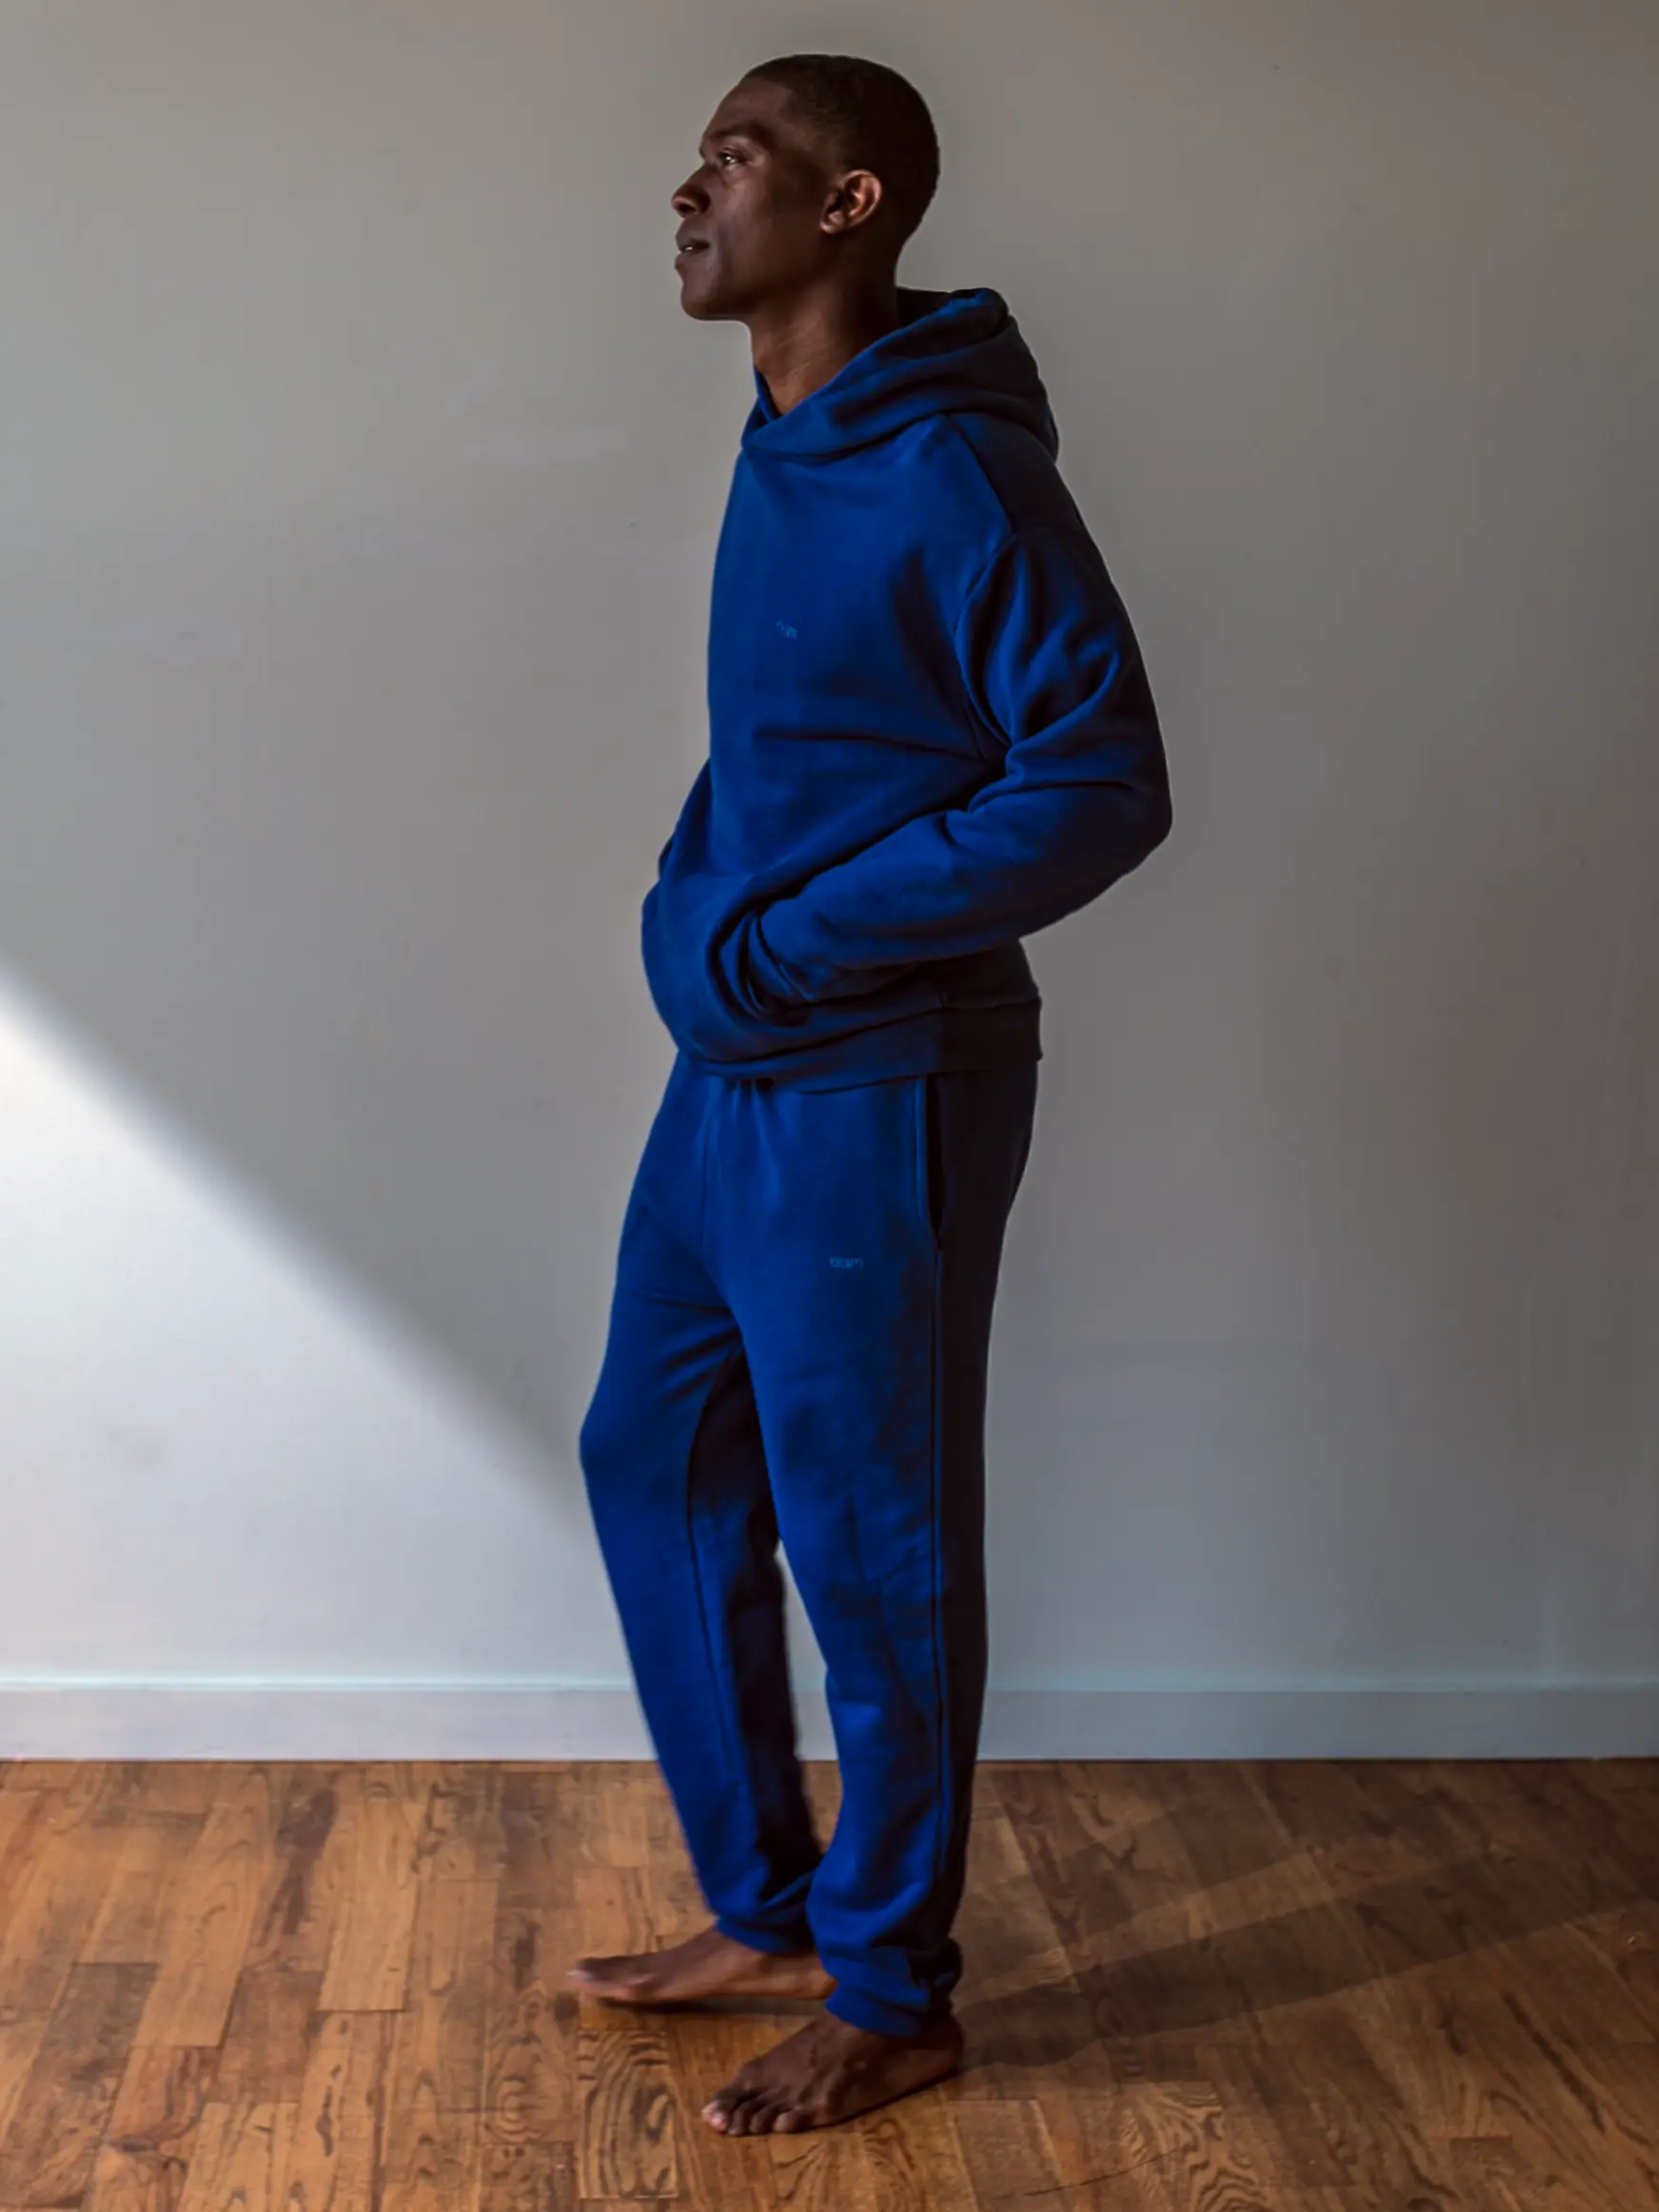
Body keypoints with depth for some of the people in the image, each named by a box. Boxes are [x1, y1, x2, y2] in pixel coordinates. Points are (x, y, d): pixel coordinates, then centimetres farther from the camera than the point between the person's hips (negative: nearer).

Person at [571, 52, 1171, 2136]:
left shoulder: (951, 474, -17)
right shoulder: (783, 448, 10)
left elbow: (1103, 785, -20)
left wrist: (793, 945, -19)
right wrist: (696, 901, 5)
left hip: (877, 1097, -9)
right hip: (731, 1082, 9)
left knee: (869, 1546, 3)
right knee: (653, 1465, 16)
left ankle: (893, 1999, 22)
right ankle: (766, 1909, 32)